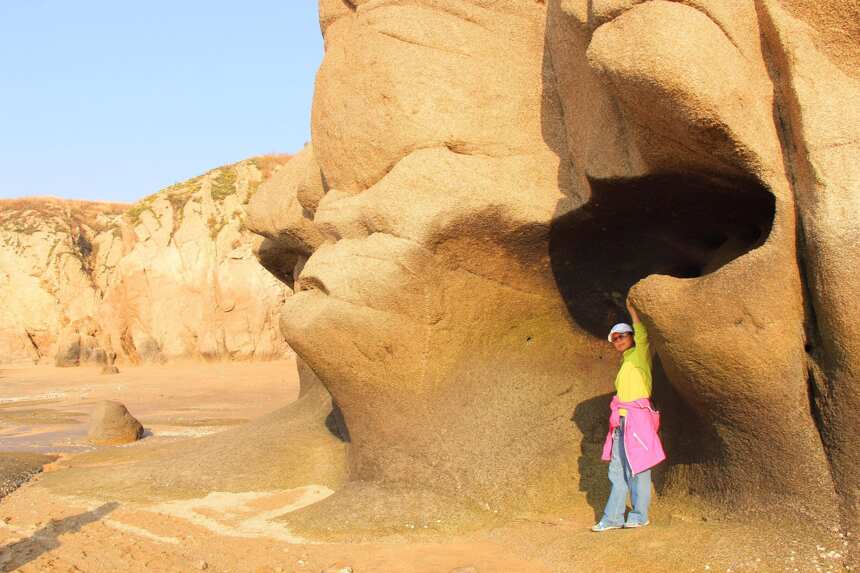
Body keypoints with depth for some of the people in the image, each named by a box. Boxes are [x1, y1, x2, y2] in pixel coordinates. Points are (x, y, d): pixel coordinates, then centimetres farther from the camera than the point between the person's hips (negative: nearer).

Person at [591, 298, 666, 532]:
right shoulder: (625, 363, 23)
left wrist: (632, 309, -15)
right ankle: (612, 518, 8)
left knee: (637, 467, -3)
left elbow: (643, 335, -19)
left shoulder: (640, 355, 0)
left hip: (637, 417, -8)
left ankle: (639, 516, 5)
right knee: (617, 470, 6)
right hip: (621, 421, 8)